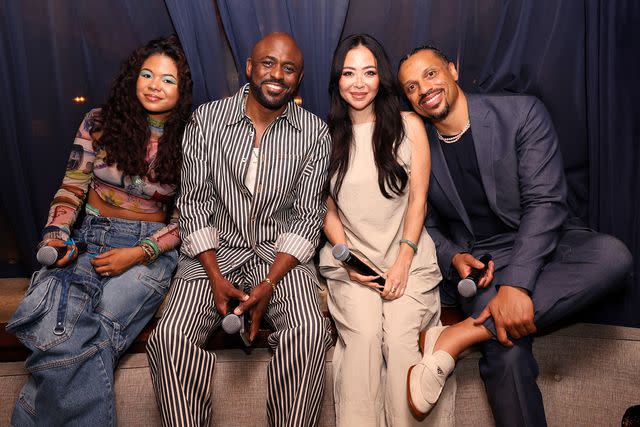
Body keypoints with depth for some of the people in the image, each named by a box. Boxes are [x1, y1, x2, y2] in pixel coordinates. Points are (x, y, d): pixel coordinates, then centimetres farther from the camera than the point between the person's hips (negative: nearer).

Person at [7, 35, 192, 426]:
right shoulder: (100, 123, 6)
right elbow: (71, 189, 10)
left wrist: (138, 253, -13)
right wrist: (56, 237, -8)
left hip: (149, 250, -2)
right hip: (88, 240, 2)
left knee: (86, 339, -29)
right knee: (70, 333, -30)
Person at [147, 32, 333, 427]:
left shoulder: (315, 134, -1)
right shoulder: (206, 119, 0)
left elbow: (308, 215, -3)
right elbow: (194, 202, 0)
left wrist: (269, 284, -16)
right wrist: (216, 278, -12)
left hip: (281, 255, 0)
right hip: (214, 252, 1)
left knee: (311, 333, -28)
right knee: (171, 337, -23)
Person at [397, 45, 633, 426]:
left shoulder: (523, 113, -6)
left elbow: (545, 202, -15)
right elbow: (428, 226, 11)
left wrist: (516, 284, -27)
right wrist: (455, 259, -13)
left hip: (542, 244, 1)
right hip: (475, 262, 0)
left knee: (613, 255, -32)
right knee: (508, 355, -28)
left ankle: (459, 337, -31)